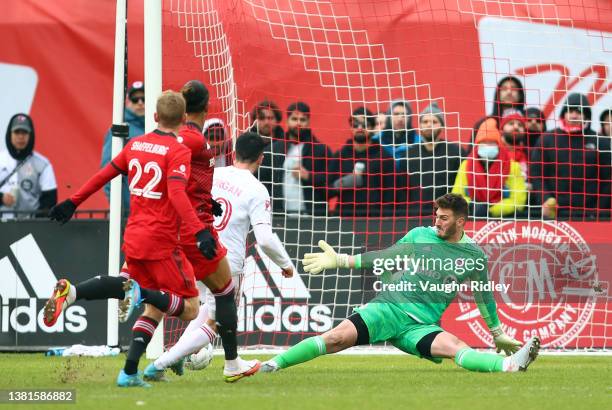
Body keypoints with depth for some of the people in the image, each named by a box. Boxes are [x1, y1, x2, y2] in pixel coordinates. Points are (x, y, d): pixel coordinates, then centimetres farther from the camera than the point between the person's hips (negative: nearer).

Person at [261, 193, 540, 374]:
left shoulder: (474, 255, 7)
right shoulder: (420, 235, 8)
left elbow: (483, 296, 20)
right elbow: (384, 258, 20)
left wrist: (498, 334, 27)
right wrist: (340, 260, 17)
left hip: (420, 325, 0)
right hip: (388, 307, 0)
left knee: (456, 348, -29)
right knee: (338, 338, -20)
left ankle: (510, 365, -48)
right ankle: (272, 365, -16)